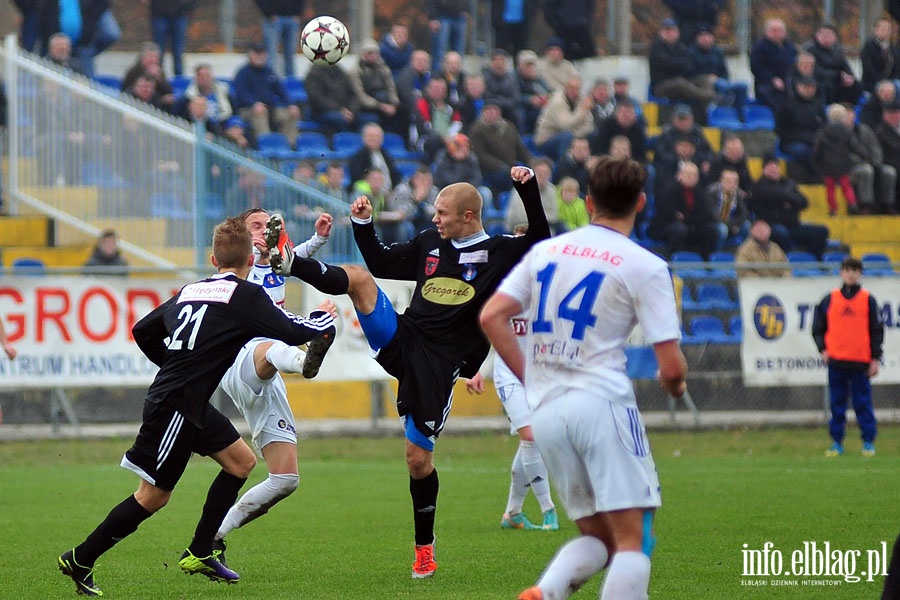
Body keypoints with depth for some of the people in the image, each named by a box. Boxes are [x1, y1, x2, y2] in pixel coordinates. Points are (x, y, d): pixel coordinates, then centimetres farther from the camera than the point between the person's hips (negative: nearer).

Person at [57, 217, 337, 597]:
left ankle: (199, 554, 15)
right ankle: (79, 561, 6)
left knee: (241, 462, 15)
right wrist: (325, 320, 9)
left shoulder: (190, 291, 13)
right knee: (153, 497, -1)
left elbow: (142, 331, 20)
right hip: (175, 407, -9)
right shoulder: (245, 295, -9)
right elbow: (291, 332, -11)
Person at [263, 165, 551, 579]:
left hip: (439, 366, -5)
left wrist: (529, 189, -23)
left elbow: (542, 244, -17)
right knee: (358, 277, -18)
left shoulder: (501, 252, 0)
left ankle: (425, 547, 13)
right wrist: (363, 225, 14)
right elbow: (380, 263, 26)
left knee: (419, 457, -2)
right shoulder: (429, 243, 14)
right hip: (400, 339, 5)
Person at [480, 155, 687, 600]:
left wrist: (531, 378, 15)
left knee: (597, 536, 14)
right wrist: (674, 385, 18)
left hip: (544, 410, 6)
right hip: (602, 402, -6)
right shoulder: (645, 267, -3)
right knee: (632, 538, -4)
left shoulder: (544, 251, 12)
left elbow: (491, 317, 7)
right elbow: (672, 367, -6)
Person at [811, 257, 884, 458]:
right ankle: (837, 443, 10)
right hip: (836, 360, 1)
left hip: (861, 362, -1)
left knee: (863, 403, 0)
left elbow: (877, 330, 6)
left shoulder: (868, 300, 5)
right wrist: (823, 349, -1)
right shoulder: (830, 300, 8)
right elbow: (818, 328, 13)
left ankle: (869, 442, 6)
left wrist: (875, 358, 1)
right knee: (837, 404, 5)